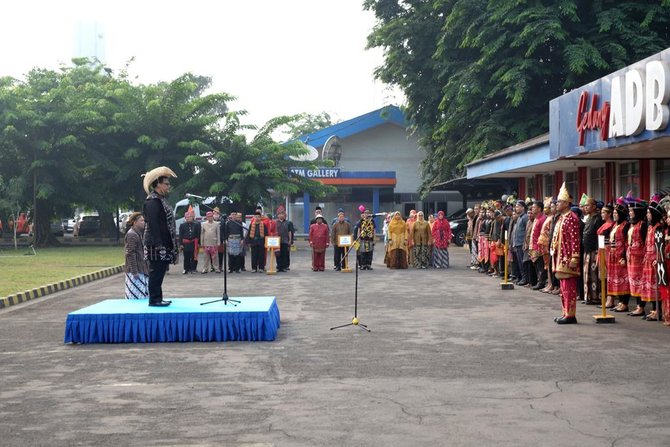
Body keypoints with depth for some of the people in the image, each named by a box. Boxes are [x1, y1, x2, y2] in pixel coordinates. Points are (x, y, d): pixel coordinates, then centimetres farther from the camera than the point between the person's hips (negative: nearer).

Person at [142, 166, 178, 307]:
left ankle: (157, 298, 19)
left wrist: (173, 245, 19)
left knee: (159, 272, 13)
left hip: (164, 244, 10)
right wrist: (159, 246, -23)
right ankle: (154, 299, 2)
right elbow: (153, 225, -20)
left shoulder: (160, 200, 16)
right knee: (156, 271, -4)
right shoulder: (153, 201, -14)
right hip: (157, 245, -10)